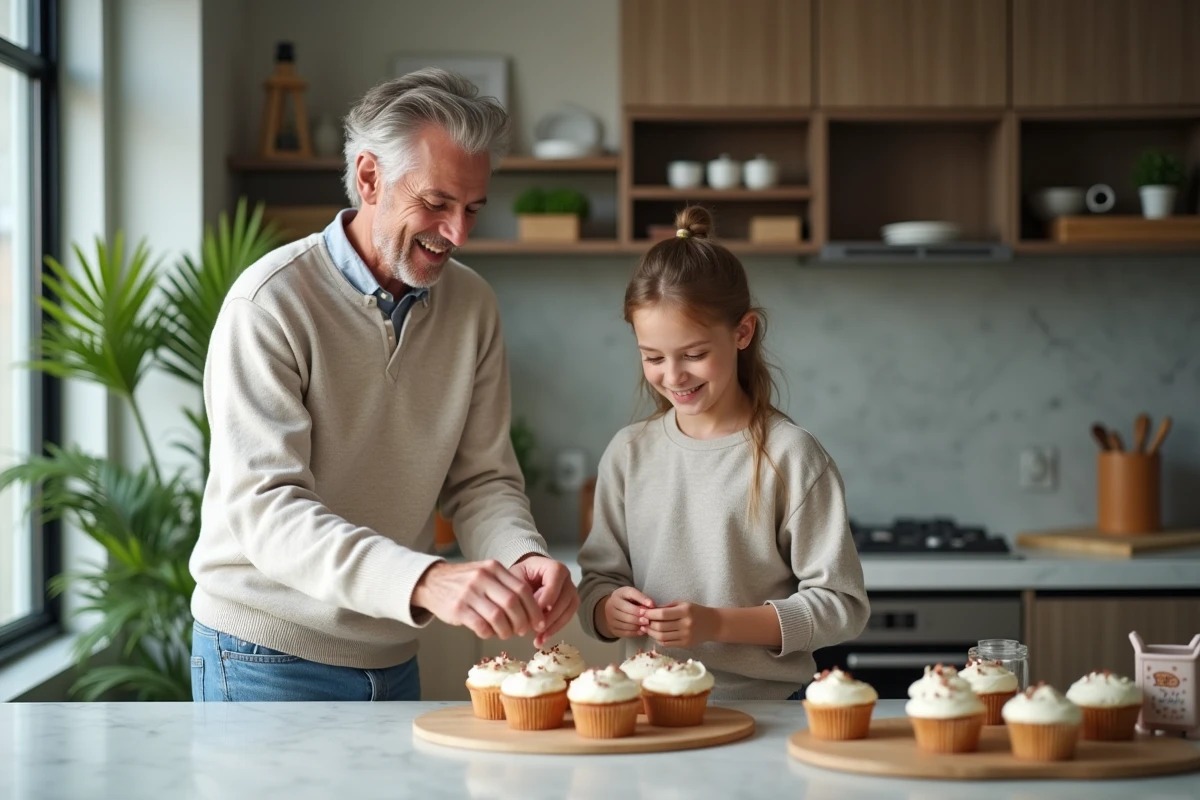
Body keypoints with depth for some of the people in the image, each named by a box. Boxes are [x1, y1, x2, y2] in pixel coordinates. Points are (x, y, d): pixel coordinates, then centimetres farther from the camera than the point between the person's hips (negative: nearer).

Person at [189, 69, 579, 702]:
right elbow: (265, 509, -27)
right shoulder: (271, 302, -19)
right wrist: (424, 580, -41)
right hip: (267, 658, -5)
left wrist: (523, 557, -20)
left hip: (392, 660, 5)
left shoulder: (472, 306, 0)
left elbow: (482, 479, 3)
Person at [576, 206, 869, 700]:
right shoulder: (629, 454, 10)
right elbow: (597, 579, 14)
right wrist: (607, 610, -9)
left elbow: (841, 606, -4)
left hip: (768, 708, -5)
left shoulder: (790, 455, -3)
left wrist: (719, 622, -14)